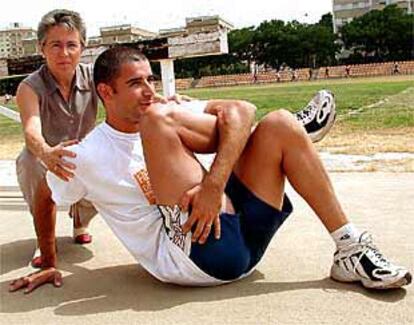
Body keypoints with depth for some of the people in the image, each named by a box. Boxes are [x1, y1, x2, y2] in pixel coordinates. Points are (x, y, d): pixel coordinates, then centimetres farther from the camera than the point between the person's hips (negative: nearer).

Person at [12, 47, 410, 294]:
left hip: (239, 237, 5)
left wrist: (213, 184, -22)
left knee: (279, 124, -7)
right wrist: (48, 264, 21)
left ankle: (350, 250, -3)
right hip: (192, 256, -5)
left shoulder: (169, 116, 8)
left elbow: (242, 110, -7)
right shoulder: (85, 157, 0)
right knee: (159, 119, -16)